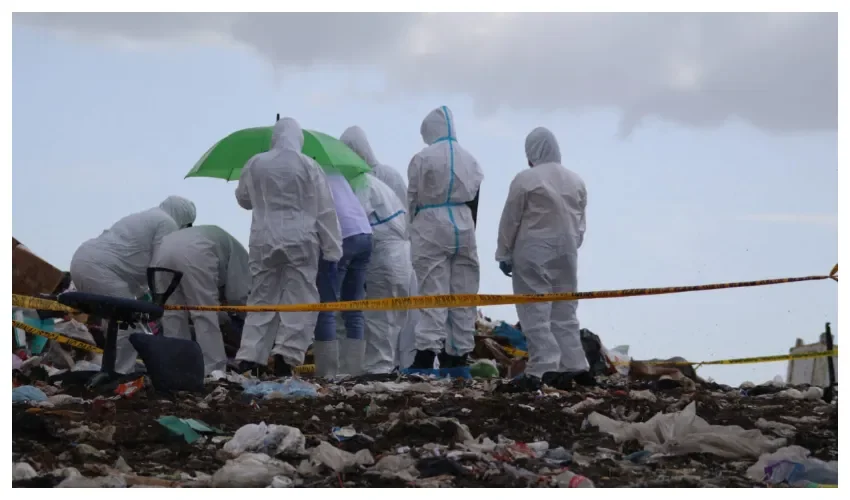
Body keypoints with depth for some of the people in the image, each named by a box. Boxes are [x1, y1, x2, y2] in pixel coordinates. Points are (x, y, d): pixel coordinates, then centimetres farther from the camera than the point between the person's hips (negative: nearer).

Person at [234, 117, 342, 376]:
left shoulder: (255, 164, 4)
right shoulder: (309, 166, -4)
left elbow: (243, 199, 19)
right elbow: (324, 211, -2)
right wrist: (332, 247, 2)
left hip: (264, 241, 3)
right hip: (300, 240, -3)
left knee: (261, 298, 9)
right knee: (298, 299, 2)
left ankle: (249, 357, 4)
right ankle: (287, 354, -8)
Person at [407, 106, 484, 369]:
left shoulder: (423, 159, -7)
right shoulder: (470, 160, 9)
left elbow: (412, 199, -3)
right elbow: (475, 199, 10)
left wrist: (413, 227, 11)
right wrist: (470, 231, 14)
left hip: (431, 230, -4)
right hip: (464, 229, 4)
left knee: (433, 292, -6)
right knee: (463, 293, 8)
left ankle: (427, 351, -14)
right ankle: (459, 355, 10)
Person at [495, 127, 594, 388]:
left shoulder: (525, 179, -11)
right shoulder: (576, 181, 8)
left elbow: (510, 220, -7)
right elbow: (581, 222, 14)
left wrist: (504, 254, 2)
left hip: (533, 252, -6)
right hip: (566, 253, 6)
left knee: (536, 312, -3)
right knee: (565, 311, 13)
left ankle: (545, 367, -11)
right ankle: (574, 365, 11)